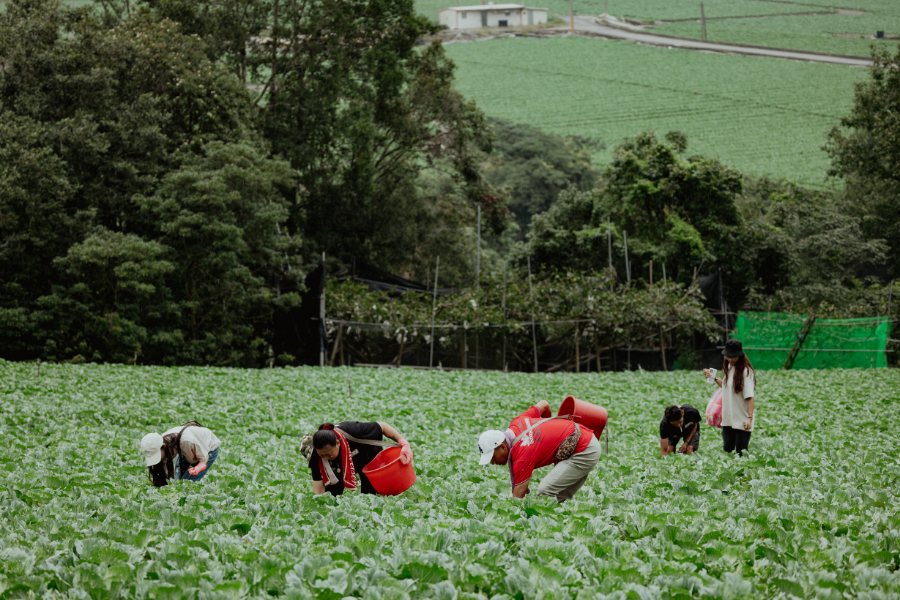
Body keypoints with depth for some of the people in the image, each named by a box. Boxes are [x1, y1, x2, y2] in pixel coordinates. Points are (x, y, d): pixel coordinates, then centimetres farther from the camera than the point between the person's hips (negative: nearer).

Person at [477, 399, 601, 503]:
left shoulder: (522, 457, -23)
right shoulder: (516, 423, -1)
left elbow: (517, 500, -21)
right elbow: (543, 404, 17)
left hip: (584, 452, -10)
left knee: (545, 492, -18)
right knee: (562, 499, 12)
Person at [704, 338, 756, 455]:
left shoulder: (746, 371, -12)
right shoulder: (728, 367, 10)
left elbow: (749, 397, -17)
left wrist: (750, 418, -23)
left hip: (742, 420, -7)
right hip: (728, 419, 7)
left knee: (741, 452, -4)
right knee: (727, 449, 6)